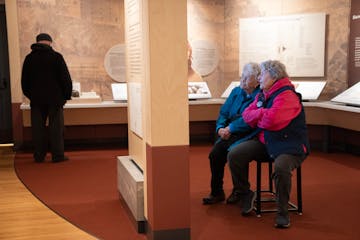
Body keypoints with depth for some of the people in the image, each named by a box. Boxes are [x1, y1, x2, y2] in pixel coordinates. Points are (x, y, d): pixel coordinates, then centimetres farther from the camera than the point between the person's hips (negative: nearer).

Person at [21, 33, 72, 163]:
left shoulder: (29, 58, 5)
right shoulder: (56, 57, -6)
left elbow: (24, 81, 11)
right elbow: (66, 78, -7)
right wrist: (67, 95, 3)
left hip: (36, 99, 3)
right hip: (55, 98, -3)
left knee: (38, 128, 8)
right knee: (56, 127, 2)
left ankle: (39, 156, 11)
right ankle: (58, 155, 2)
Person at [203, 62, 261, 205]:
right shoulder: (236, 92, 16)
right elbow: (223, 113, 14)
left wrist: (230, 128, -16)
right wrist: (220, 128, -4)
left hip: (247, 135, -6)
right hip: (230, 134, 6)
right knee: (215, 153, -18)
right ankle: (216, 192, -3)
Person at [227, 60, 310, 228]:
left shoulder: (287, 95, -17)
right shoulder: (262, 94, 11)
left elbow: (271, 120, -30)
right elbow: (247, 115, 8)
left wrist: (257, 116, -7)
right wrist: (263, 113, -11)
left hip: (289, 146, -8)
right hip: (265, 142, 8)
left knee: (281, 168, -37)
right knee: (234, 155, -8)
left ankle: (282, 212, -14)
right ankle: (246, 194, 12)